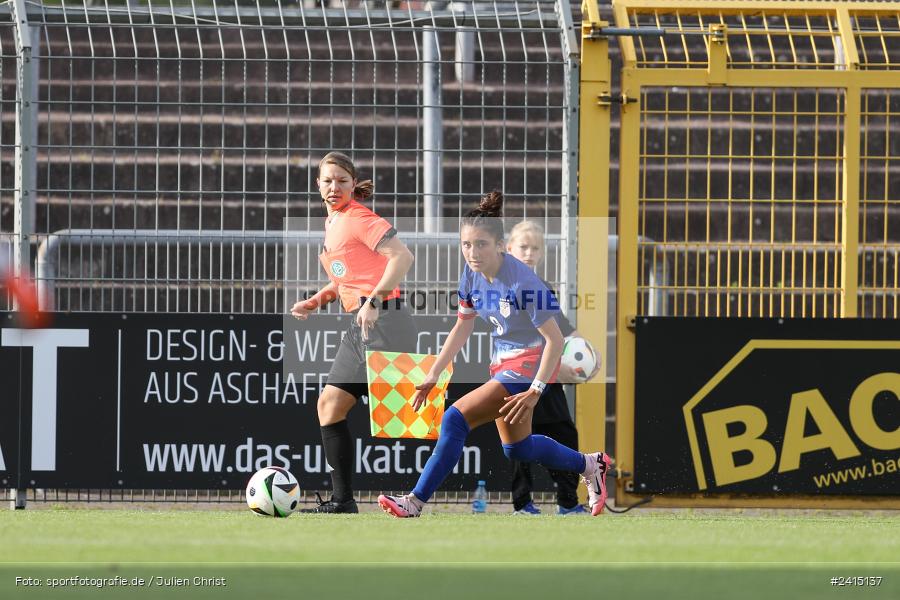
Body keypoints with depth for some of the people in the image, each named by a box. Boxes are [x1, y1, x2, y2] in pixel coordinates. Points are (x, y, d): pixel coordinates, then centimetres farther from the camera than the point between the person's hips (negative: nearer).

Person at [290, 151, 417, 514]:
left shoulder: (358, 218, -9)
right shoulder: (332, 222, 19)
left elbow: (403, 257, -21)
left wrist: (374, 301, -26)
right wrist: (316, 301, 17)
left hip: (383, 321, -10)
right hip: (360, 326, 10)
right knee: (329, 405, 8)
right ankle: (342, 500, 11)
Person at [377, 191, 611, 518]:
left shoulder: (521, 280, -28)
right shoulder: (471, 274, -7)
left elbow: (555, 339, -24)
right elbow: (462, 327, 9)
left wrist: (535, 391, -29)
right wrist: (433, 374, 4)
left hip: (531, 362, -9)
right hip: (502, 362, 9)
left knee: (456, 419, -20)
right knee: (516, 449, 23)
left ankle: (414, 503, -15)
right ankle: (590, 466, 45)